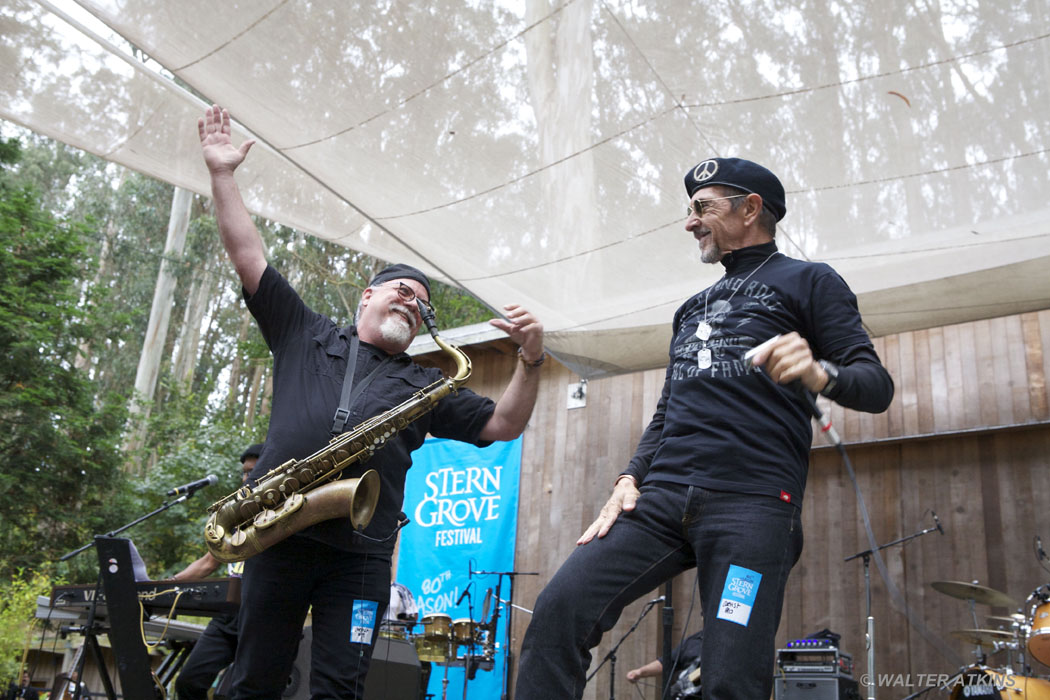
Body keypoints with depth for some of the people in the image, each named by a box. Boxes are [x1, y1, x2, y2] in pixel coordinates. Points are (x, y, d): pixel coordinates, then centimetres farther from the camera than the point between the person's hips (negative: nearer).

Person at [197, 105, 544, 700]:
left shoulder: (424, 384, 16)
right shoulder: (307, 336, 15)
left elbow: (503, 425, 10)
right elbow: (250, 259, 11)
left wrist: (531, 361, -5)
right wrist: (223, 174, 8)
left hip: (361, 555, 1)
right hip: (279, 536, 0)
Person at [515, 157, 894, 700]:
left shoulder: (808, 282, 11)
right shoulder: (692, 308, 30)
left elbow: (877, 386, 1)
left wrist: (821, 374, -22)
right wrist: (630, 478, 12)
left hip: (752, 505, -5)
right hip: (661, 498, 6)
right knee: (559, 608, -14)